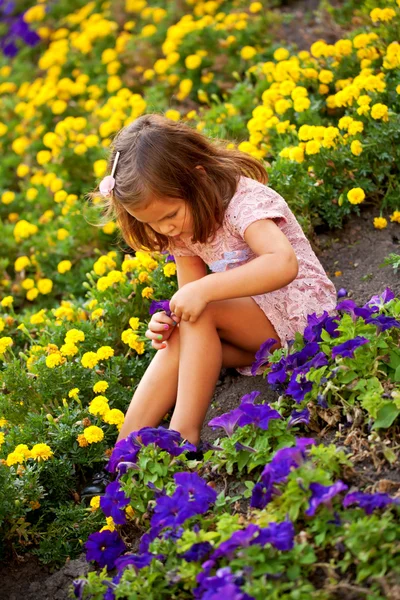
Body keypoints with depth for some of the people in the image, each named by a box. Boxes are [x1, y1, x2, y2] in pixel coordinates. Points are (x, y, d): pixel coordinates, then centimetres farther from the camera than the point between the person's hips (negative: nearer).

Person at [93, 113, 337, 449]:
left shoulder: (244, 201, -22)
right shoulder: (183, 230, 1)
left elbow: (284, 264, -39)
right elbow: (190, 294, 2)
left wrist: (203, 290, -41)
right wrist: (169, 320, -22)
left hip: (300, 309, -7)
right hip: (253, 329, 7)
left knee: (201, 314, -28)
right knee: (176, 344, -18)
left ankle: (184, 433, -27)